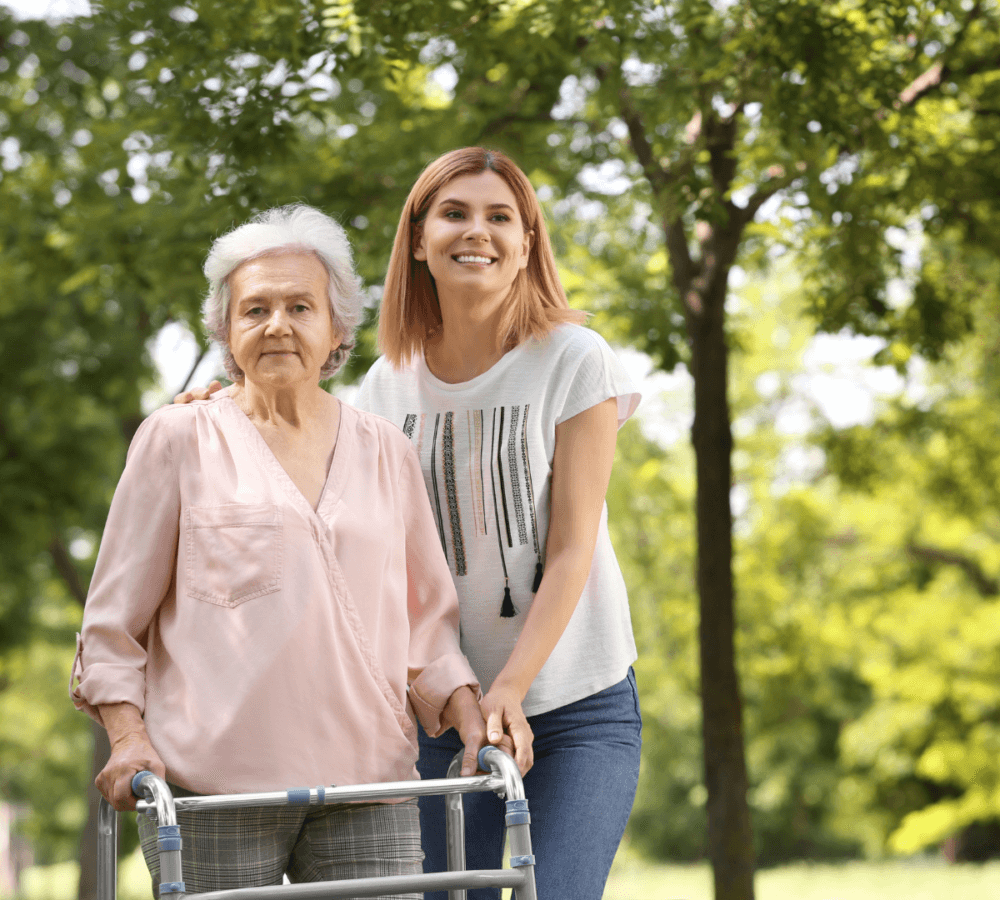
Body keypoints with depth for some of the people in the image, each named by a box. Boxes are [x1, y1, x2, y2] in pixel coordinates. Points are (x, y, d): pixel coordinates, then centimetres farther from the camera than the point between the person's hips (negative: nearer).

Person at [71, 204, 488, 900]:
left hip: (367, 782, 3)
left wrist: (466, 709, 5)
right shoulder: (179, 439, 6)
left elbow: (426, 614, 20)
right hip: (212, 785, -2)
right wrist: (128, 734, -6)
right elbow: (114, 615, 6)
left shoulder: (387, 452, 15)